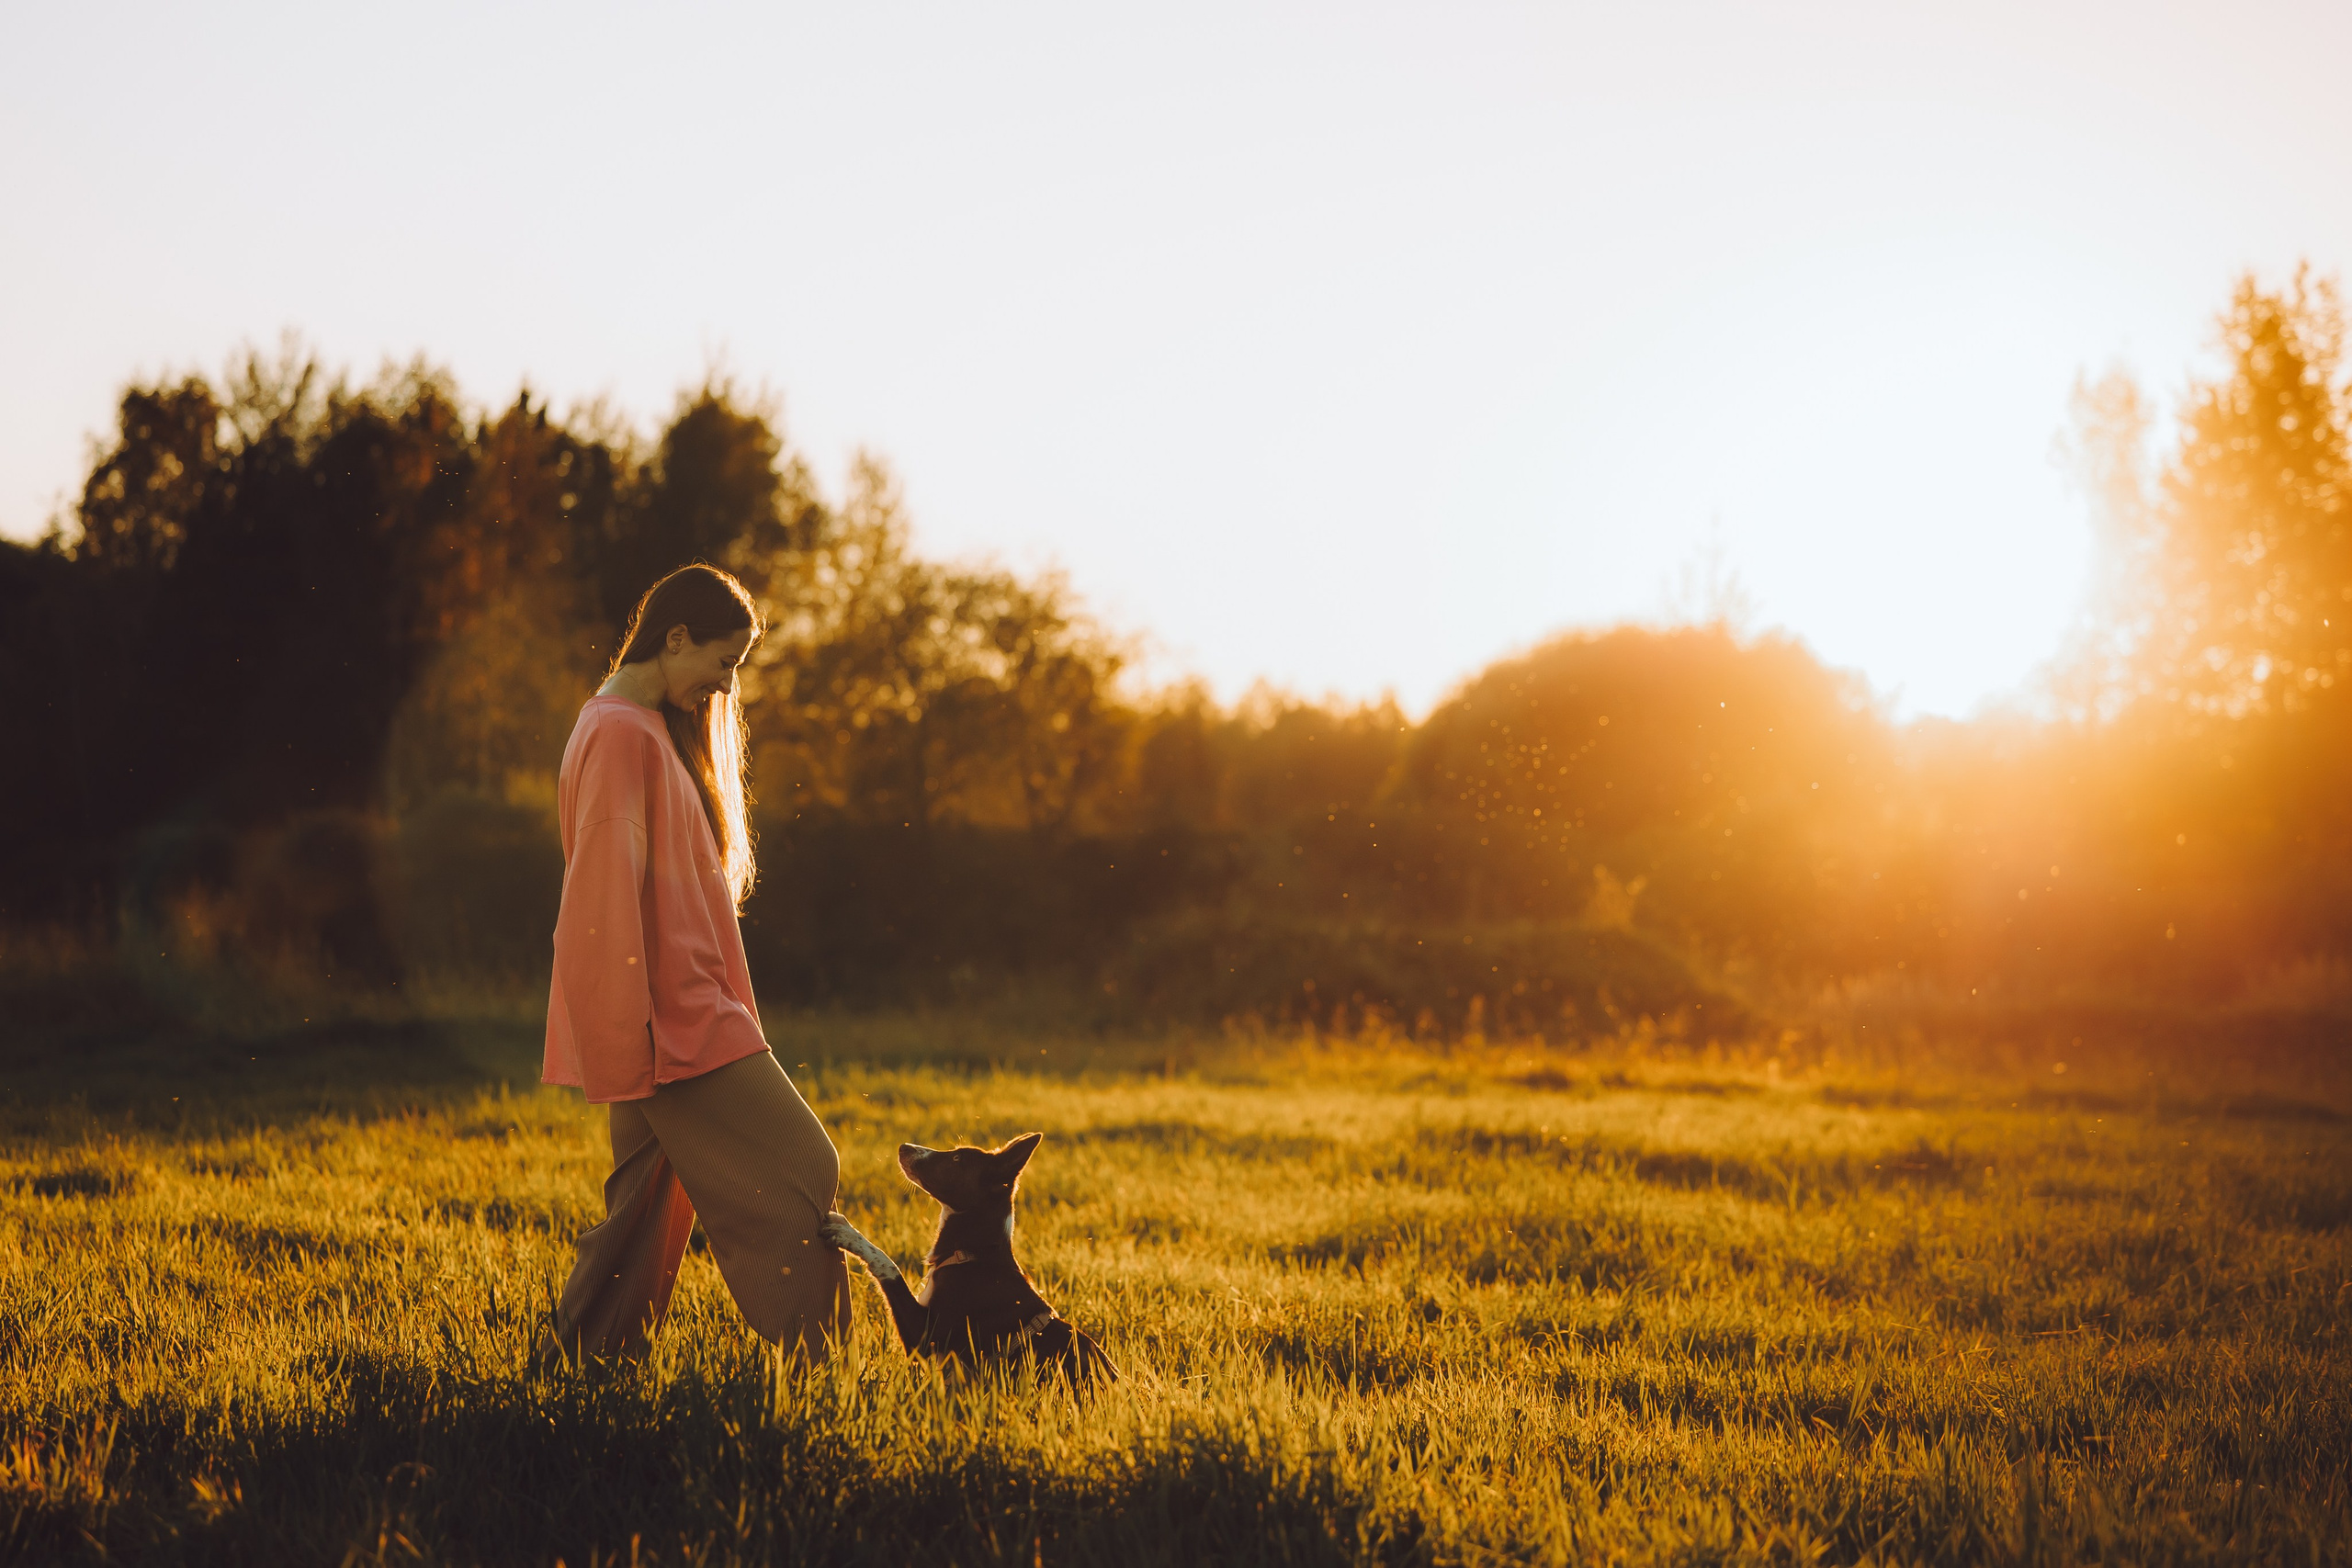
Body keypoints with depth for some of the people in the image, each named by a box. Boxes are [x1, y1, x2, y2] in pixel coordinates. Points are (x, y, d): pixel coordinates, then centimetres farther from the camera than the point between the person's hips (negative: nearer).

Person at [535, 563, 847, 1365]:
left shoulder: (648, 728, 18)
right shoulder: (622, 735, -14)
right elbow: (611, 892, -20)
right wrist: (629, 1036, -21)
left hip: (670, 1018, 10)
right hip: (675, 1018, -10)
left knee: (650, 1204, 12)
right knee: (797, 1174, -8)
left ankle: (569, 1366, 16)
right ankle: (808, 1367, -7)